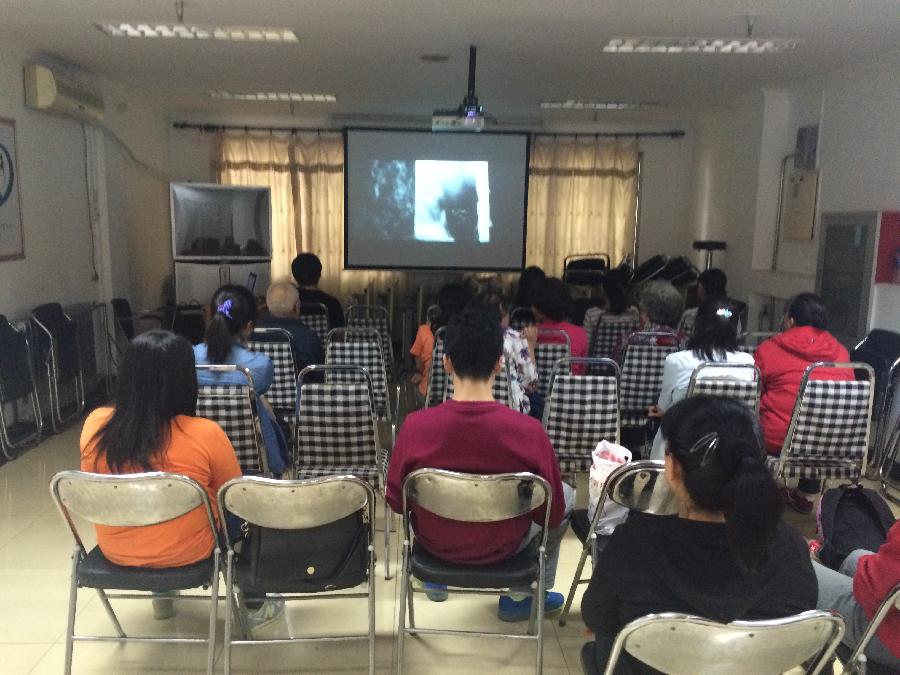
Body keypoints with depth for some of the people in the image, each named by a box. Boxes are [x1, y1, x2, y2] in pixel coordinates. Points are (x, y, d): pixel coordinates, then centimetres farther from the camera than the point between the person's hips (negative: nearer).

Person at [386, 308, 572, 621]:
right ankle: (520, 598, 31)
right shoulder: (529, 431, -29)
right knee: (567, 495, 25)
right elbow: (552, 514, -15)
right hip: (502, 548, -1)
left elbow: (396, 501, -9)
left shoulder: (416, 426, -26)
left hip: (434, 543, 2)